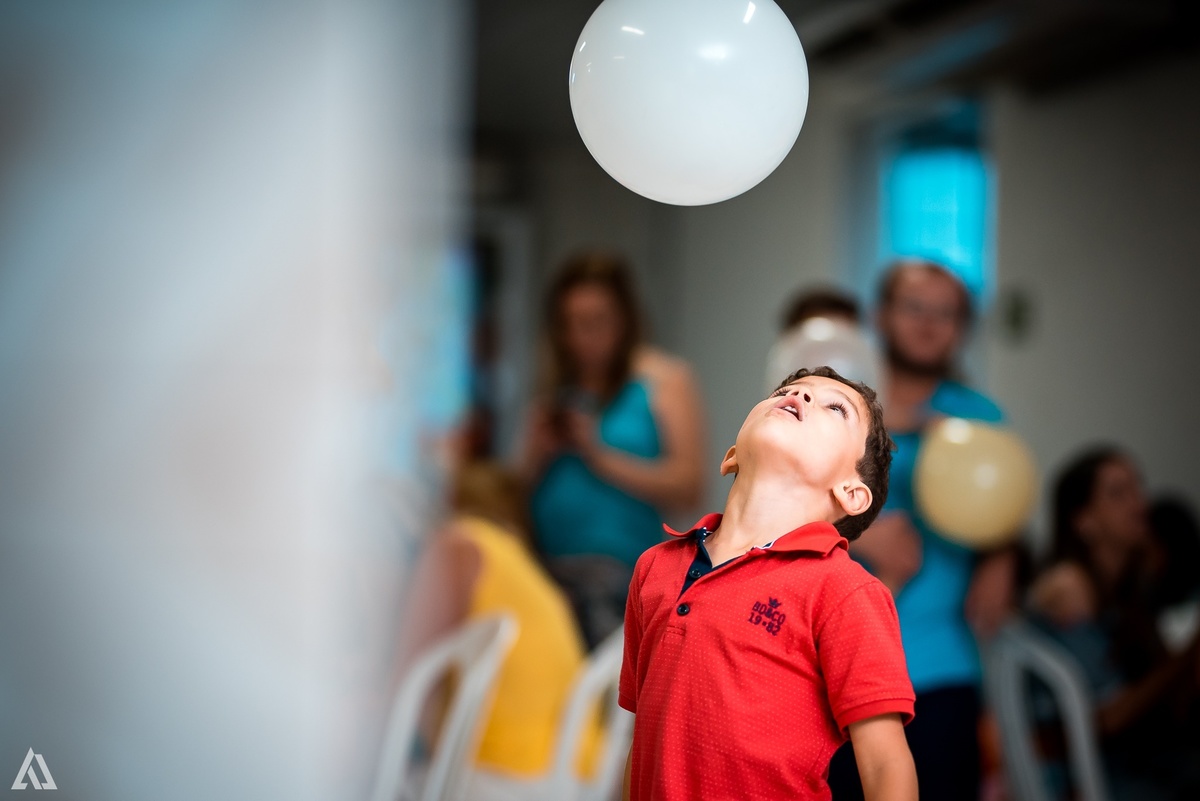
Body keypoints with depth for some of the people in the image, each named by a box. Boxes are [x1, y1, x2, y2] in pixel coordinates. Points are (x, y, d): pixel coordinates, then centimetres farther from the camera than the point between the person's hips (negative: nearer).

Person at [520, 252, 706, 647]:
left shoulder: (664, 379, 5)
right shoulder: (556, 389, 18)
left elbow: (687, 488, -5)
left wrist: (598, 454, -7)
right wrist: (539, 454, 0)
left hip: (619, 571, -4)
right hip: (545, 568, 4)